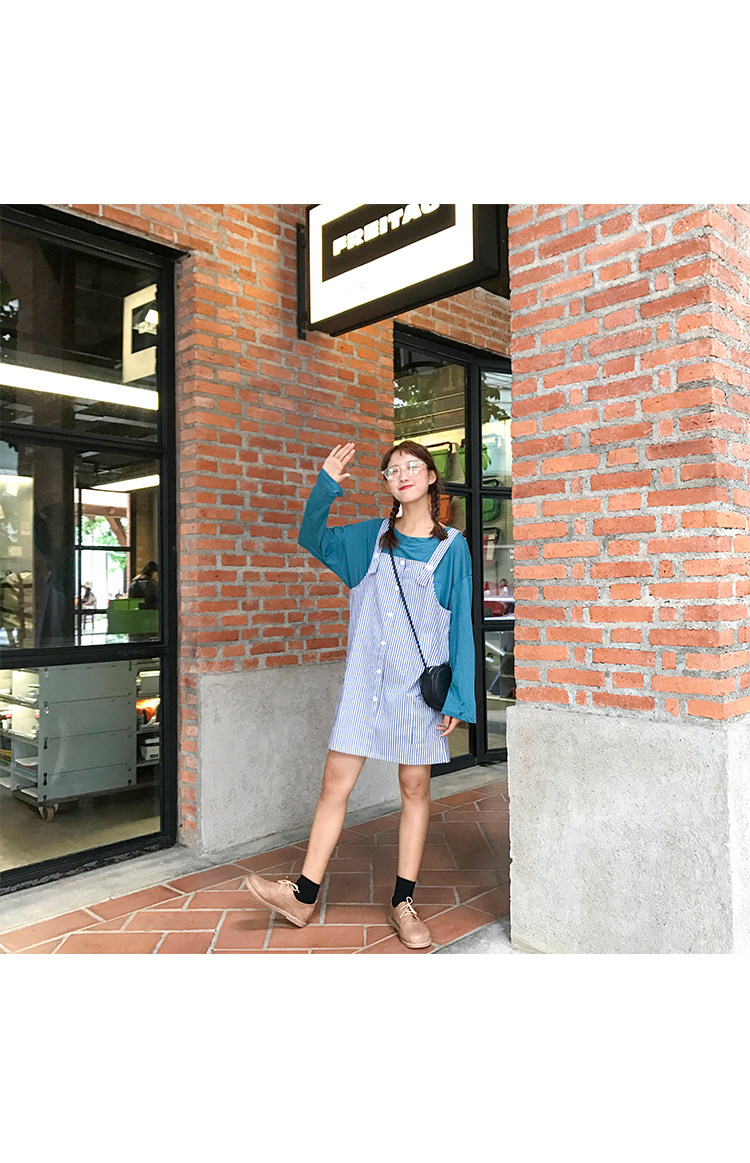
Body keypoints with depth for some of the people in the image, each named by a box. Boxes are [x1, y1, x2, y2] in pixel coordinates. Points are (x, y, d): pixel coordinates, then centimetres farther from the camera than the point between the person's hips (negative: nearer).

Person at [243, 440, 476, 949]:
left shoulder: (452, 547, 1)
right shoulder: (371, 538, 9)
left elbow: (460, 627, -1)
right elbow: (314, 539, 14)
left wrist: (457, 699, -5)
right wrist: (326, 487, -4)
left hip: (419, 683, -2)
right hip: (365, 678, 2)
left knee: (415, 787, 8)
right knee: (336, 780, 2)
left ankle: (403, 902, 22)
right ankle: (303, 896, 13)